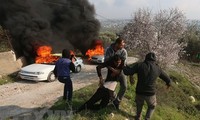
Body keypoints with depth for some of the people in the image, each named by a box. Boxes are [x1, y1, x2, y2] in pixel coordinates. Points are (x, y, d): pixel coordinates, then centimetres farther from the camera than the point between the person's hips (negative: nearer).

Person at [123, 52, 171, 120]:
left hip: (139, 92, 1)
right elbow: (167, 79, 12)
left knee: (139, 104, 32)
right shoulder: (157, 68, -1)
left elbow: (127, 72, -12)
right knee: (152, 106, 31)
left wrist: (125, 67, 10)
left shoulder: (139, 65, -8)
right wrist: (168, 83, 35)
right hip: (150, 93, 0)